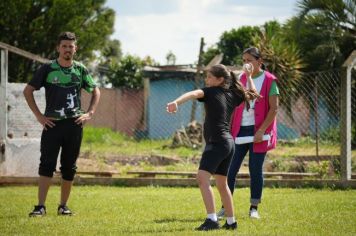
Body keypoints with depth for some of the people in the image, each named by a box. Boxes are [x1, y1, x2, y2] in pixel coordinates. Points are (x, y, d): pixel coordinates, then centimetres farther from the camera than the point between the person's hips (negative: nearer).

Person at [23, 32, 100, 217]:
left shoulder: (80, 70, 7)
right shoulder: (47, 69, 0)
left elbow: (95, 91, 20)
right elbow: (28, 91, 3)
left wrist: (89, 113, 6)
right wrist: (38, 116, -3)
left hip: (74, 125, 3)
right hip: (52, 124, -2)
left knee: (69, 167, 7)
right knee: (47, 165, -10)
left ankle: (63, 206, 17)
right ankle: (40, 206, -14)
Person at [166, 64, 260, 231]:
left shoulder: (211, 92, -6)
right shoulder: (233, 95, 13)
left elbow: (194, 93, -27)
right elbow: (251, 94, 32)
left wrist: (176, 102, -43)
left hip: (216, 142, -9)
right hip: (229, 143, 9)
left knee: (202, 178, -20)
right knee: (221, 183, 21)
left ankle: (212, 220, -31)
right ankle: (231, 222, 30)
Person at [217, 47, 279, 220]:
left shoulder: (269, 80, -4)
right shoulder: (241, 78, 11)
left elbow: (274, 108, -8)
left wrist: (262, 130, -16)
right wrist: (229, 128, 7)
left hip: (258, 131, -4)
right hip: (240, 129, 4)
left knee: (255, 170, 1)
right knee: (230, 169, -1)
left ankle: (254, 208, 11)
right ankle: (225, 207, 4)